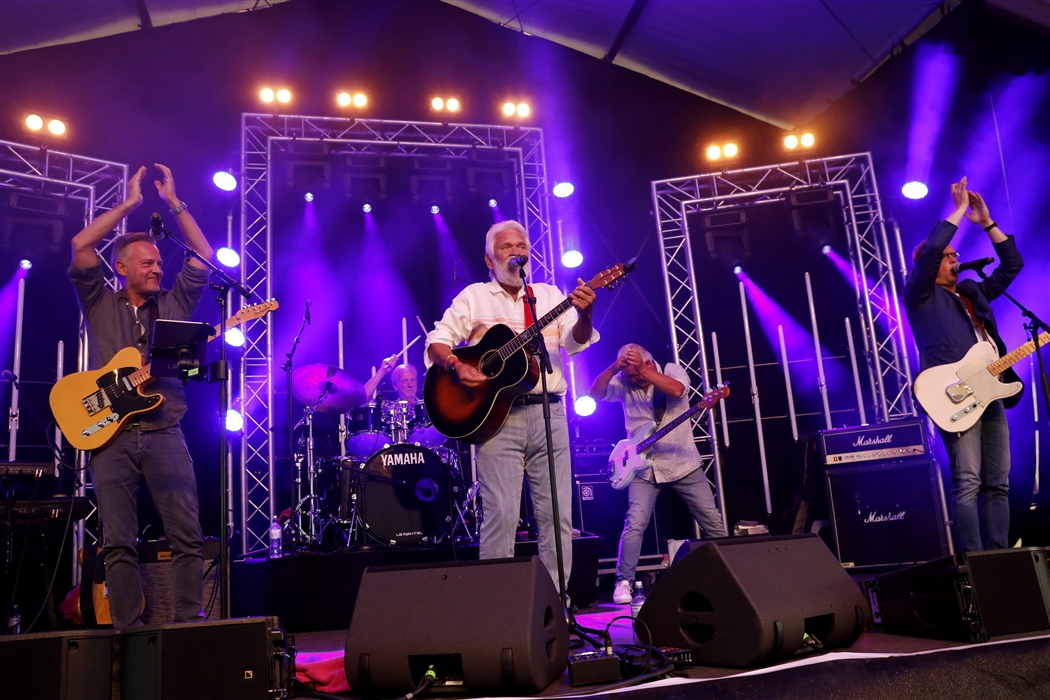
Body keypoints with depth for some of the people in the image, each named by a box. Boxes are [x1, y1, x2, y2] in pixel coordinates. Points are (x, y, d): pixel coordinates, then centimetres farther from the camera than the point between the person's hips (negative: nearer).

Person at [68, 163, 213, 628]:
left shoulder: (175, 303, 15)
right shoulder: (100, 304, 12)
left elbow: (203, 256, 8)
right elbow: (81, 246, -1)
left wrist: (174, 203, 9)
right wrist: (129, 204, 4)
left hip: (163, 434, 1)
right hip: (108, 432, 0)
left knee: (187, 534, -6)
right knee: (118, 542, 0)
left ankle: (189, 622, 1)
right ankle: (127, 632, 6)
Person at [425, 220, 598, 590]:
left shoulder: (549, 294, 17)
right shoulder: (474, 296, 11)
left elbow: (575, 341, 3)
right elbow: (437, 342, 6)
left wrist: (584, 314, -18)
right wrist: (457, 366, -14)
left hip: (549, 413, 3)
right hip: (497, 414, -3)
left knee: (557, 514, 2)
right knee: (501, 514, -8)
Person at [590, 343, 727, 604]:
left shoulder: (672, 370, -4)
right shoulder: (623, 383, 1)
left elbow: (677, 390, -26)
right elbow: (595, 393, -13)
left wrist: (642, 370, -30)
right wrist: (613, 368, -26)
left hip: (683, 463, 0)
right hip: (644, 467, 0)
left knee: (713, 521, 4)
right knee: (635, 523, -14)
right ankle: (624, 582, -7)